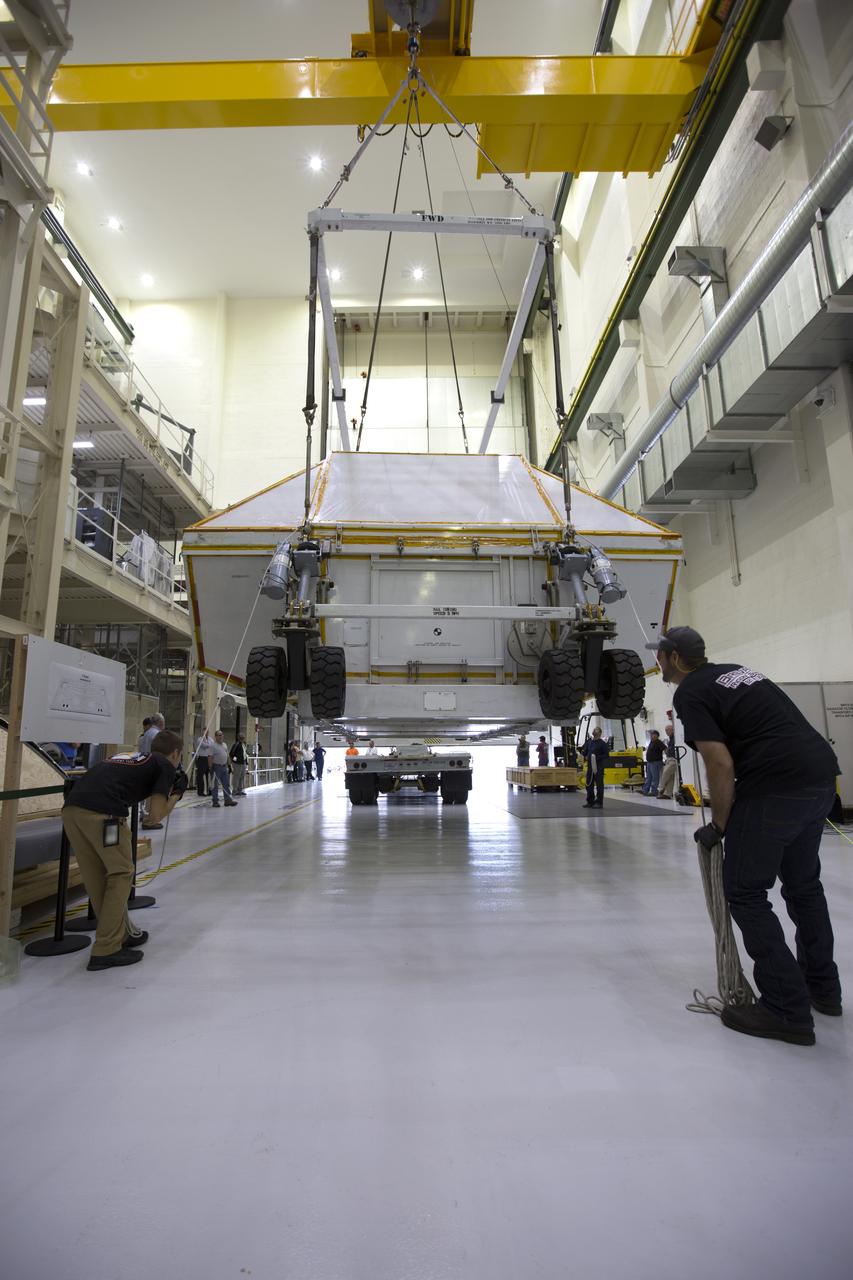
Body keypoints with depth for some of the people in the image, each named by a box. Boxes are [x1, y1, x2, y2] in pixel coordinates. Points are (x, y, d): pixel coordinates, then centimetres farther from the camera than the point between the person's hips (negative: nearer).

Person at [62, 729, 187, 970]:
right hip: (101, 813, -7)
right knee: (121, 874, 8)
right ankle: (106, 950, 8)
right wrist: (177, 793, 24)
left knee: (97, 878, 17)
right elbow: (157, 814, 7)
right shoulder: (165, 766, 11)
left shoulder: (132, 758, 31)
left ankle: (121, 934, 32)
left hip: (71, 808, 8)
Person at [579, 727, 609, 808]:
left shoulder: (602, 743, -7)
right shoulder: (589, 741, 11)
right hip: (590, 766, 6)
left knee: (599, 785, -2)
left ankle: (599, 803, 6)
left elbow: (606, 755, -9)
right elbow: (584, 750, 23)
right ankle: (590, 802, 20)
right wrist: (585, 756, 2)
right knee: (589, 784, 10)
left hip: (598, 767, -6)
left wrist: (597, 758, -19)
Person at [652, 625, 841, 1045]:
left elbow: (721, 765, -14)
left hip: (776, 785, -10)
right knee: (803, 884, 25)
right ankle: (823, 988, 39)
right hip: (822, 775, 10)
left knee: (745, 892, 4)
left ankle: (789, 1010, 8)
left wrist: (718, 827, 0)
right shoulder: (735, 671, 21)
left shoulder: (690, 693, -6)